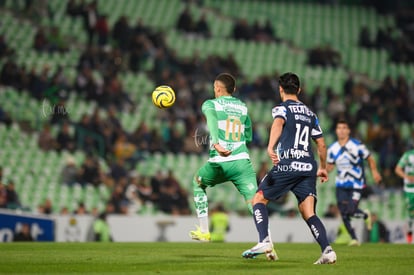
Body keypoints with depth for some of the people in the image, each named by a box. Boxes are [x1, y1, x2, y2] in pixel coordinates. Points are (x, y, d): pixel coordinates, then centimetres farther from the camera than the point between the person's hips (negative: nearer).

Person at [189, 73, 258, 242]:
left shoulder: (211, 104, 5)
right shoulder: (243, 107, 18)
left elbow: (212, 121, -19)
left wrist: (216, 143, -34)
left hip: (219, 163, -2)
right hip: (242, 161, 2)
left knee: (198, 183, 28)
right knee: (253, 201, -7)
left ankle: (204, 232, 30)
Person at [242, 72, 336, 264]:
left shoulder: (281, 108, 4)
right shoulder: (310, 114, 21)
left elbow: (278, 124, -20)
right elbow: (321, 144, 23)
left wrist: (270, 147, -36)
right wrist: (323, 168, 37)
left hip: (286, 165, -5)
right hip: (308, 168, 5)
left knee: (258, 199, 10)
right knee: (308, 213, 3)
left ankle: (264, 241, -7)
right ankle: (327, 250, -17)